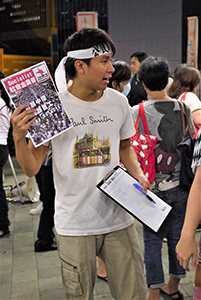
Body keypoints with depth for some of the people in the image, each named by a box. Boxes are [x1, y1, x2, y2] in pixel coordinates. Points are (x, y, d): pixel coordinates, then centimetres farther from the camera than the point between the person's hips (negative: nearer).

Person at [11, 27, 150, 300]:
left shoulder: (118, 102, 0)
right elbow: (31, 169, -7)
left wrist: (138, 174, 0)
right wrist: (18, 137, -25)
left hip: (119, 219, 3)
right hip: (74, 226, -2)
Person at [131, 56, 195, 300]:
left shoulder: (137, 112, -11)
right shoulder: (183, 109, -2)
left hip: (153, 186, -3)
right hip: (181, 185, 4)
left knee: (152, 240, 8)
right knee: (177, 236, 16)